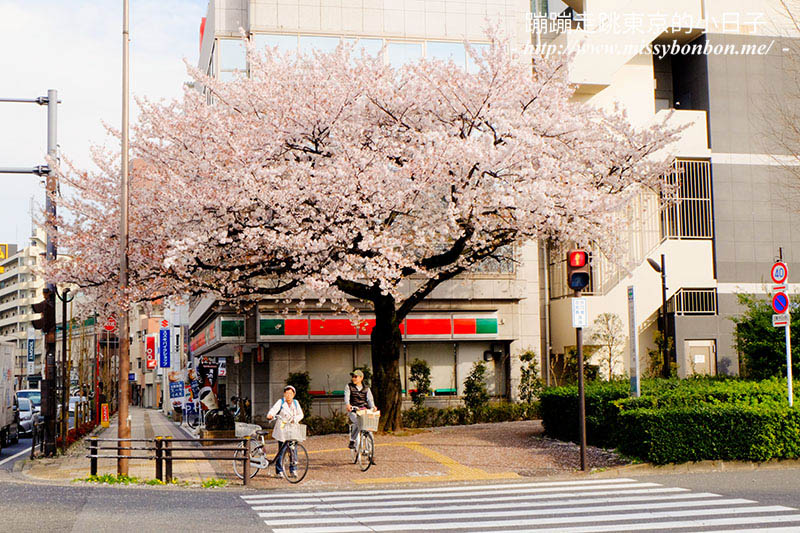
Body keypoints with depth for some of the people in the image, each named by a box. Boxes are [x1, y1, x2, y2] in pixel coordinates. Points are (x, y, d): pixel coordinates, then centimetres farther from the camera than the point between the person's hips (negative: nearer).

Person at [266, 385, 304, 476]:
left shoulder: (295, 403, 11)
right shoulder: (281, 402, 1)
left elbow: (300, 414, 6)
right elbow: (274, 409, -15)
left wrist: (294, 419, -13)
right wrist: (270, 415, -37)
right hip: (282, 429, -3)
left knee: (293, 450, 0)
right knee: (281, 450, -5)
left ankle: (292, 470, 11)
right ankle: (279, 470, 5)